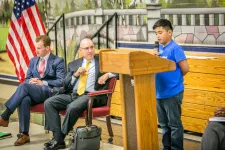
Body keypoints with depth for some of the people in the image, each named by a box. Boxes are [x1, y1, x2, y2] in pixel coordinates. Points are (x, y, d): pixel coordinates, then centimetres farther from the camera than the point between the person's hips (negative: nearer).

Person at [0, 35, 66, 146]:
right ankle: (24, 134, -30)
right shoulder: (33, 60, 20)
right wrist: (31, 81, -5)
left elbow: (61, 82, -6)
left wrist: (43, 83, -15)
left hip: (50, 92, -5)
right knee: (24, 99, -34)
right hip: (33, 93, 5)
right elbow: (27, 79, 21)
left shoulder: (58, 61, 2)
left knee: (23, 86, -32)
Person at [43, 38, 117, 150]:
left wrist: (107, 74, -15)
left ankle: (58, 139, -18)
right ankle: (58, 138, -18)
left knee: (73, 107, -35)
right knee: (48, 103, -17)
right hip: (72, 94, 5)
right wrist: (75, 75, -2)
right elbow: (66, 85, 15)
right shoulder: (73, 64, 19)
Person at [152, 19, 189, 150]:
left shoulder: (175, 48, -14)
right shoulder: (160, 49, 8)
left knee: (174, 124, 3)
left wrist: (175, 79, -1)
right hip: (160, 93, 8)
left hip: (172, 93, -8)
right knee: (164, 124, 18)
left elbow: (185, 69, -17)